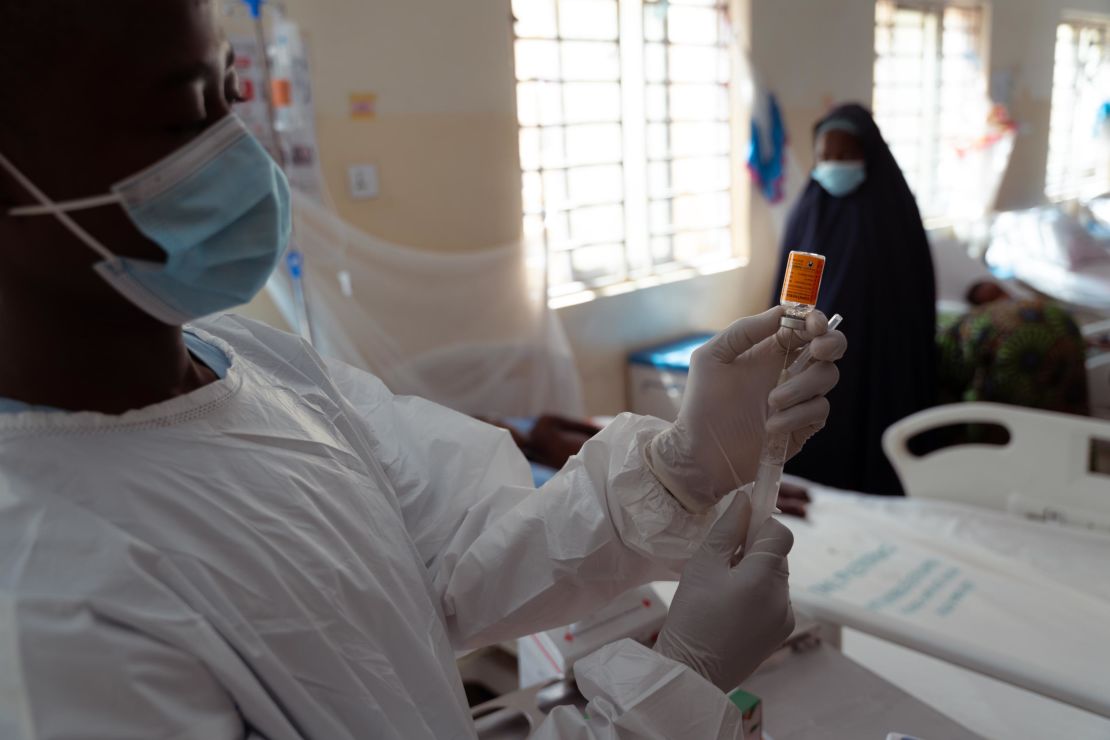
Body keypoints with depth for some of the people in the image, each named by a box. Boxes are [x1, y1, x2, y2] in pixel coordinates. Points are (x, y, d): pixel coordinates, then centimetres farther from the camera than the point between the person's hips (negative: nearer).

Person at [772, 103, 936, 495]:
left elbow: (916, 298, -3)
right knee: (816, 458, 4)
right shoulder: (807, 212, 2)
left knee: (874, 468, 3)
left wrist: (913, 368, -4)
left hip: (879, 364, -2)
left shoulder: (895, 211, -6)